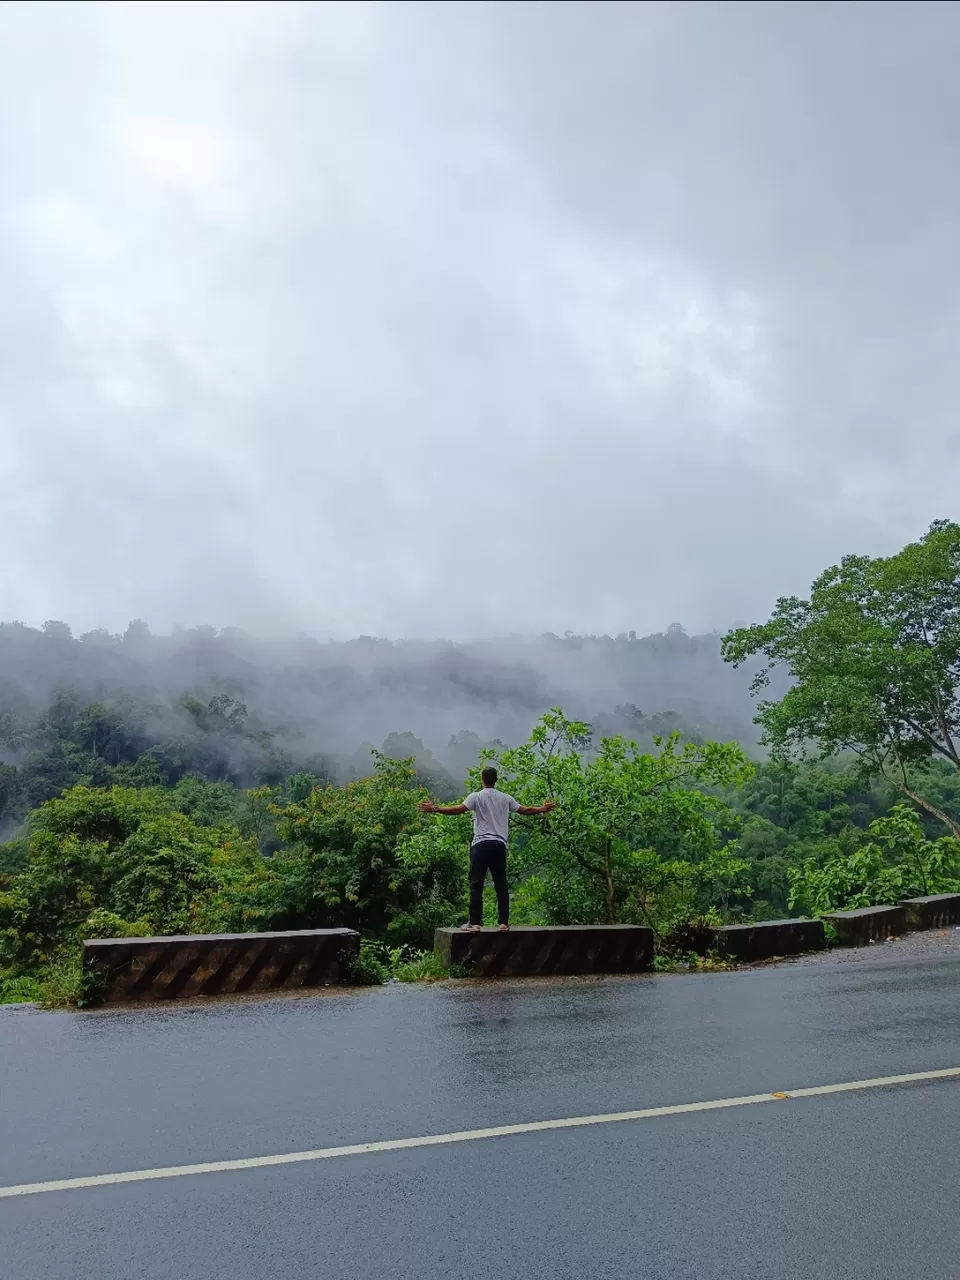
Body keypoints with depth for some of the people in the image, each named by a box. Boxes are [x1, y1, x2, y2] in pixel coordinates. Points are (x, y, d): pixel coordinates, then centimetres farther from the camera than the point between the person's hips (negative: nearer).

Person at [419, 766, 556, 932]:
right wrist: (543, 809, 33)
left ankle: (475, 923, -4)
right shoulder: (506, 798, 10)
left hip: (481, 845, -3)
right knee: (501, 884, 8)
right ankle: (504, 923, 8)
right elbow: (525, 810, 16)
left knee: (476, 884, -1)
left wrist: (435, 809, -10)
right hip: (499, 845, 3)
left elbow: (458, 809, -13)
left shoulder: (476, 796, 0)